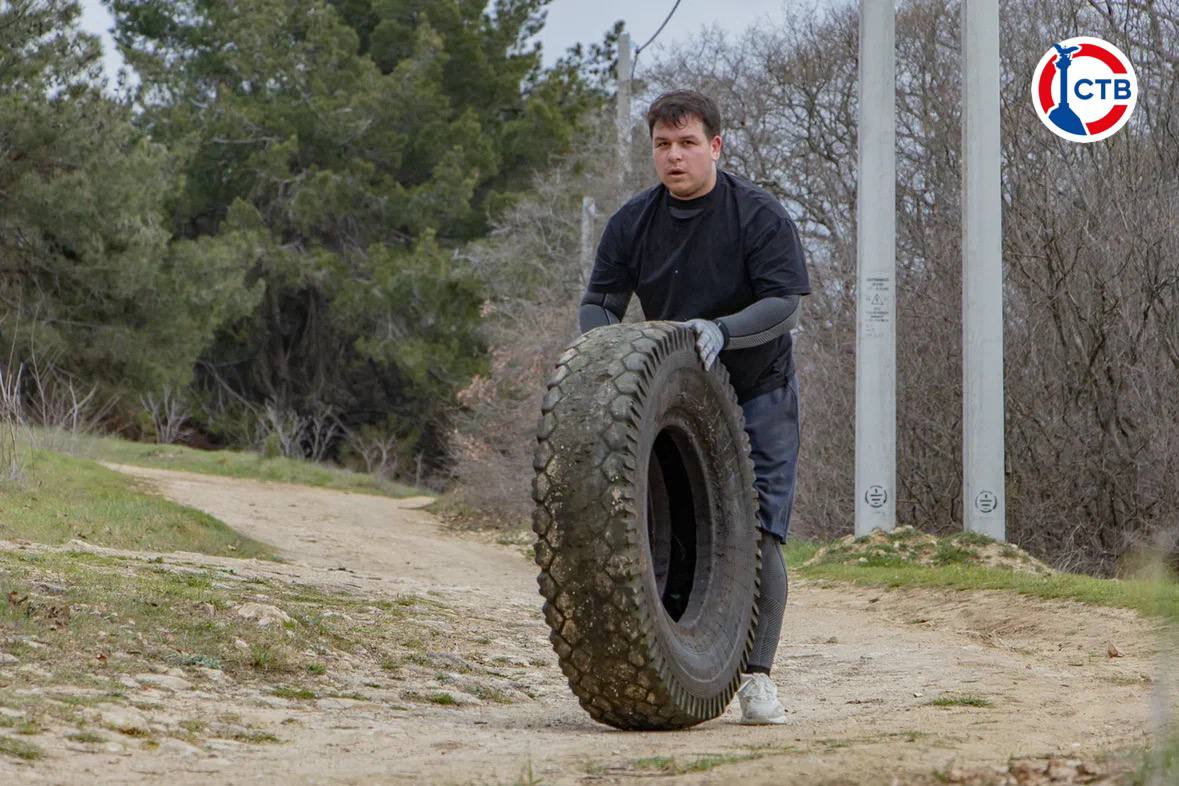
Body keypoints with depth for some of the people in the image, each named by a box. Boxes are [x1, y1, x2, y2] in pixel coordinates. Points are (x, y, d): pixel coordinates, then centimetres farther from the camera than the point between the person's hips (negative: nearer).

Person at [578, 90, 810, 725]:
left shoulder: (759, 216, -14)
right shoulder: (632, 222, -1)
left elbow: (786, 303, -20)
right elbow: (599, 301, 1)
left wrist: (721, 329, -36)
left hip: (757, 393, -4)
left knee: (756, 533, -13)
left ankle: (756, 675, -10)